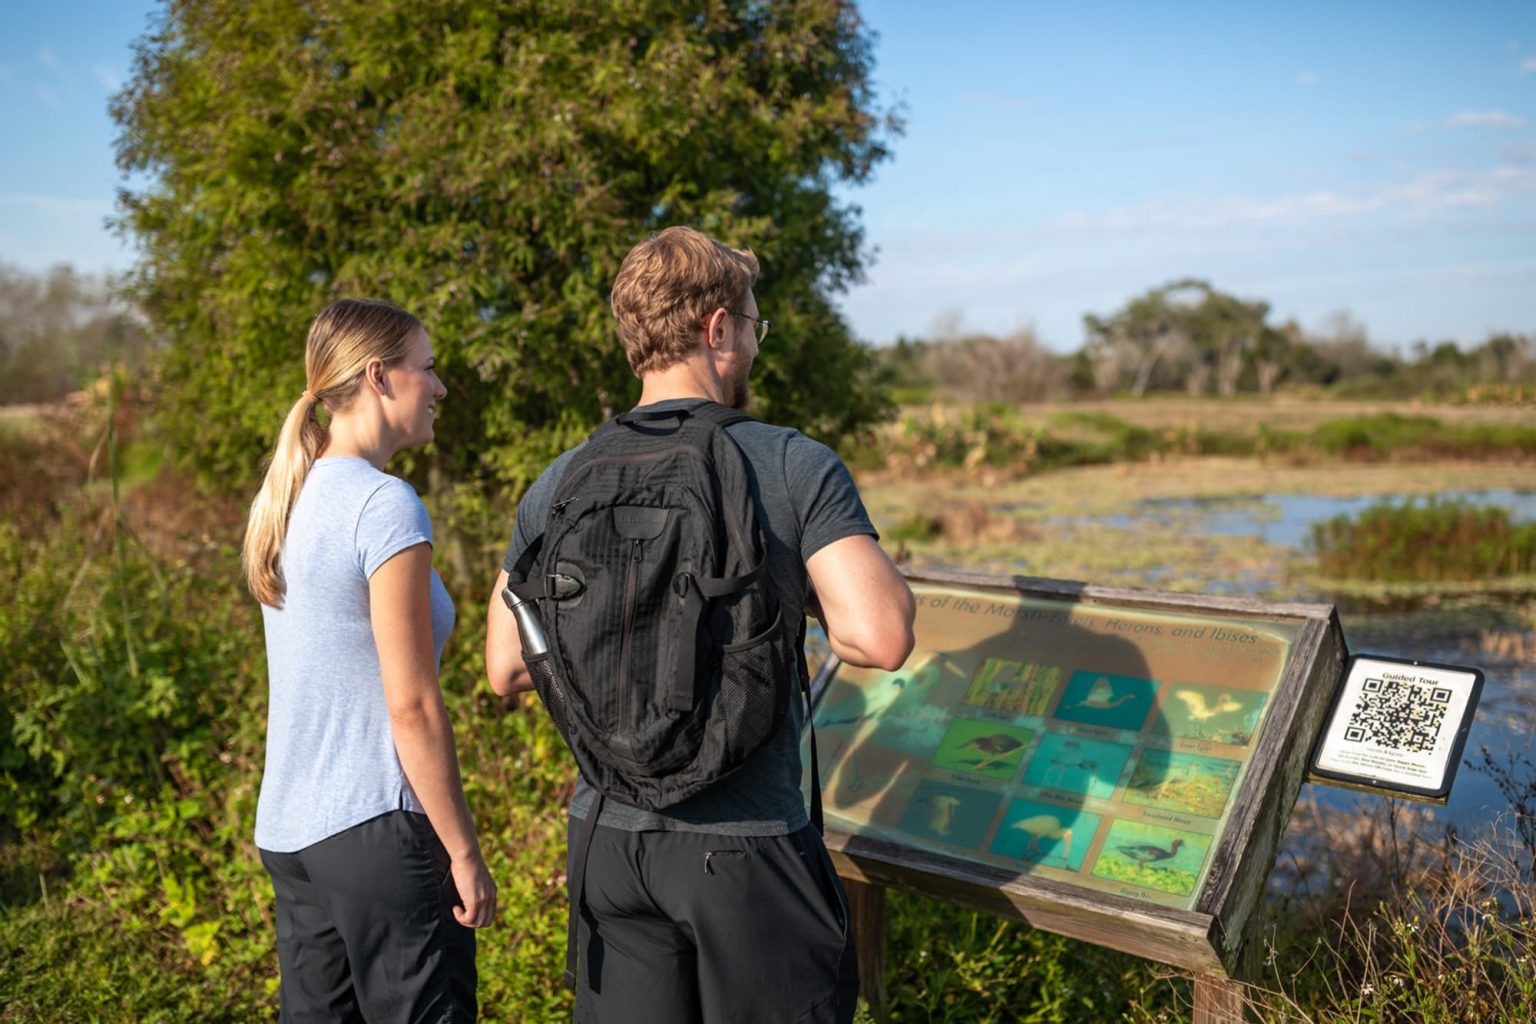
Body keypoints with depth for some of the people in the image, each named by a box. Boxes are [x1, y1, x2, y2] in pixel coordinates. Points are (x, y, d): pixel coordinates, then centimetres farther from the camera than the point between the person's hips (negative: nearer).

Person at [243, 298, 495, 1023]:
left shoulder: (282, 500, 10)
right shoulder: (385, 507, -16)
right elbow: (412, 706, -17)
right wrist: (464, 853, -10)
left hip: (287, 828, 9)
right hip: (377, 826, -8)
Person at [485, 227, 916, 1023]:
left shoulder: (554, 489, 1)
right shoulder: (796, 467, -11)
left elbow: (506, 670, 5)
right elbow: (881, 639, -19)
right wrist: (794, 598, 0)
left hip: (608, 837, 4)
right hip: (748, 843, -4)